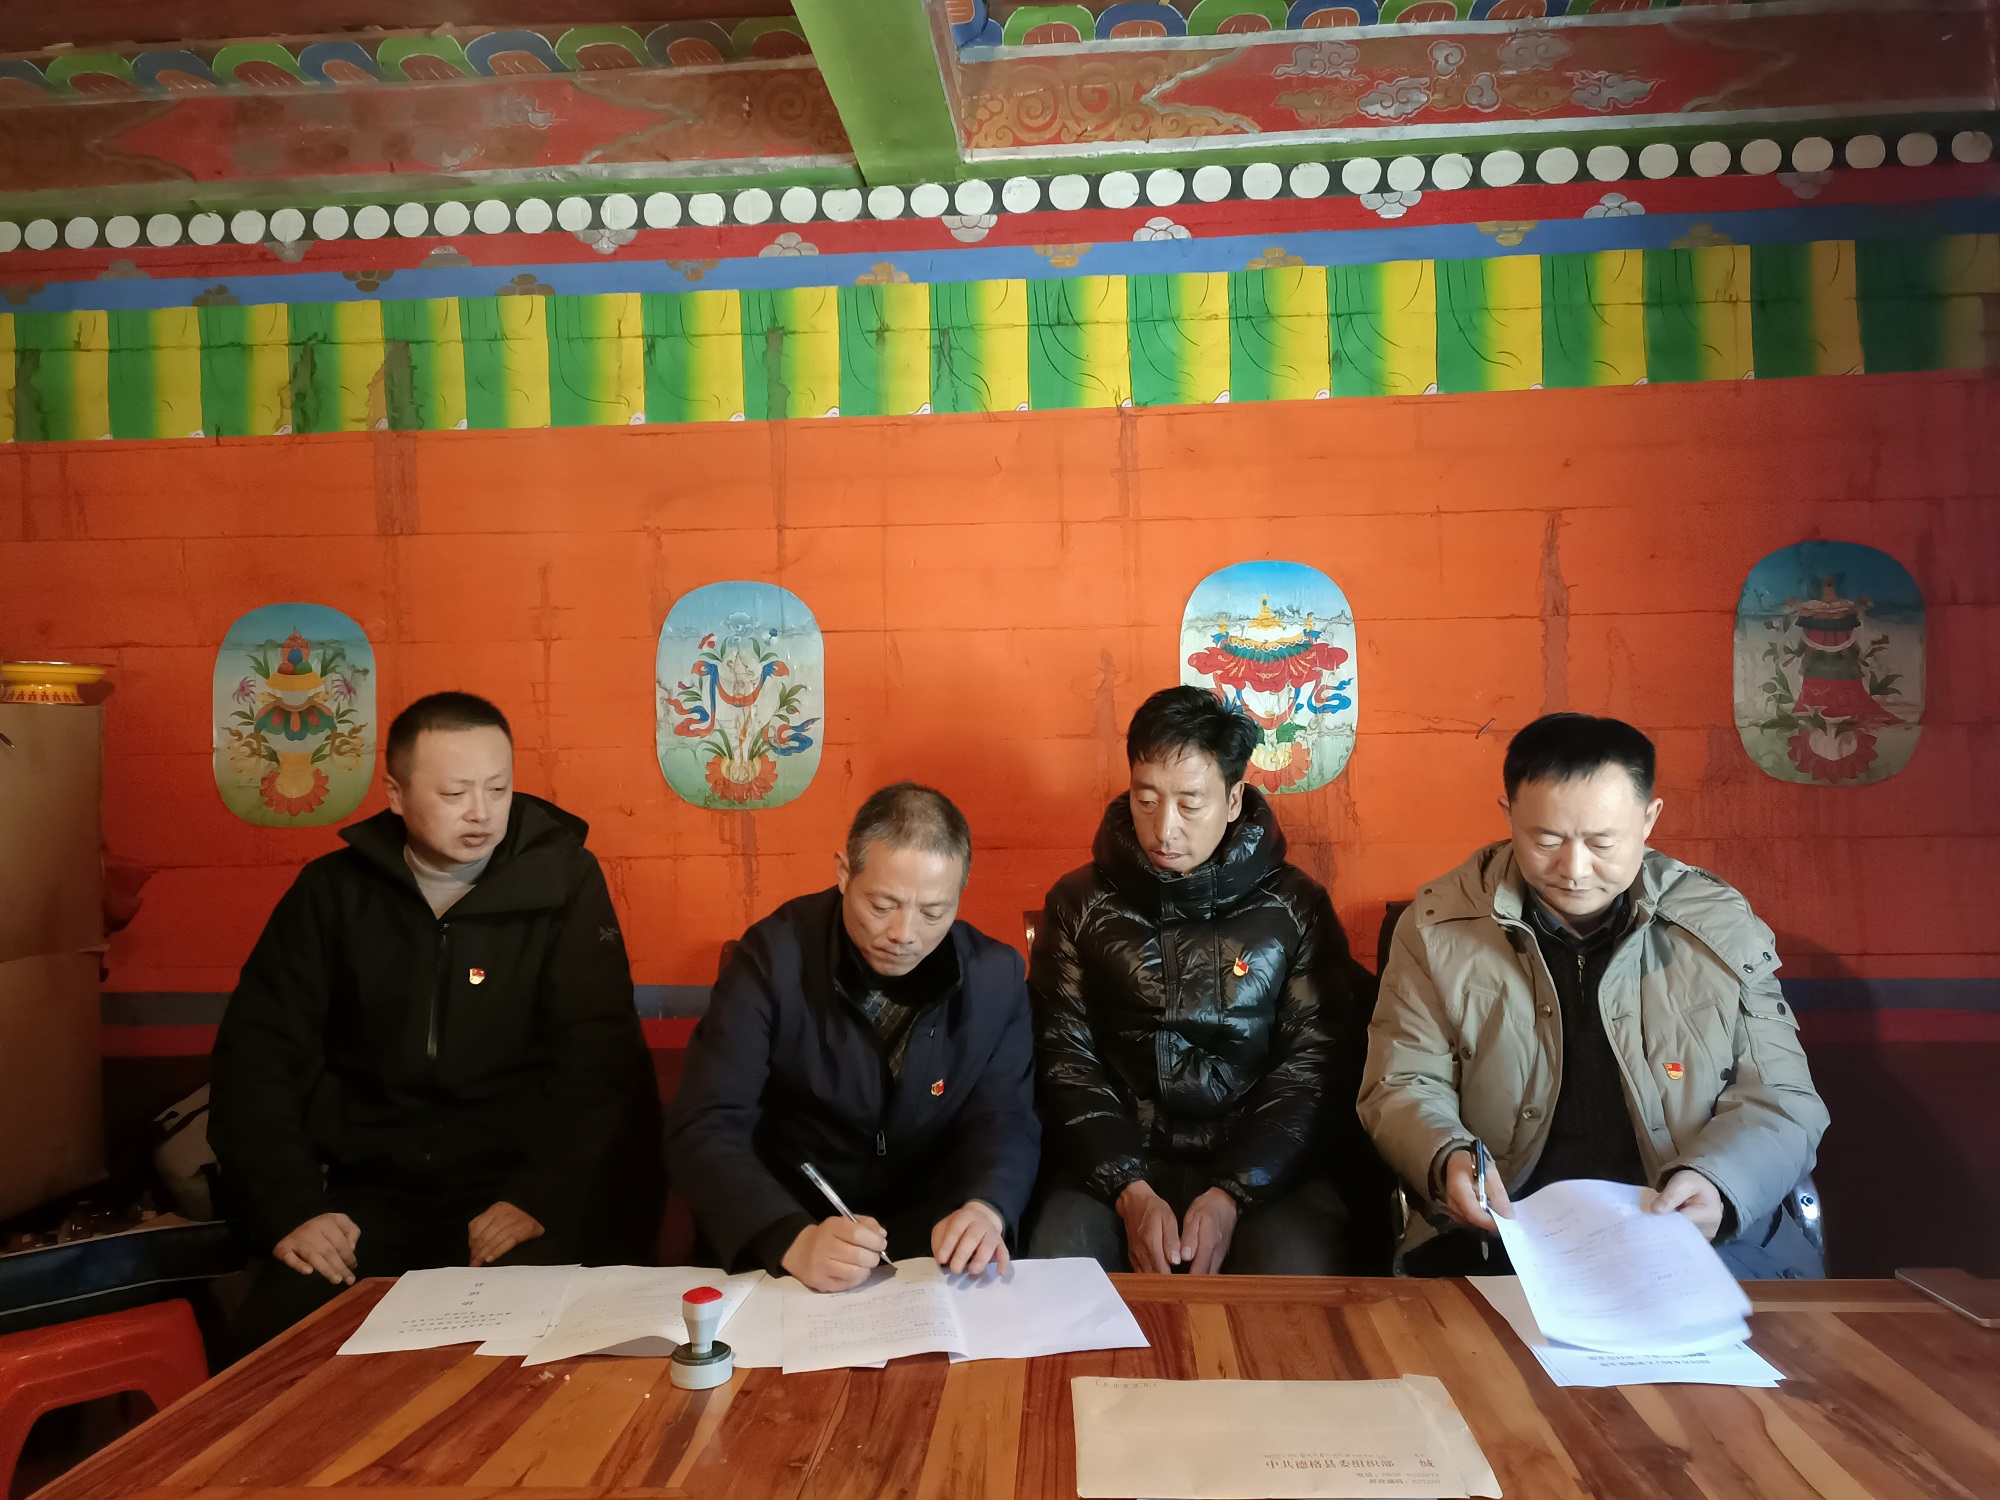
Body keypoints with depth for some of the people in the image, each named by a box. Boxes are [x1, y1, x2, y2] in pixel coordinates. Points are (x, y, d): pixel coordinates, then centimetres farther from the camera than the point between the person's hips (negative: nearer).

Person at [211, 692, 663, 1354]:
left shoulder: (562, 881, 0)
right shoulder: (335, 889, 7)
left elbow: (599, 1057, -6)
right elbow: (258, 1049, 5)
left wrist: (541, 1196, -19)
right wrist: (289, 1207, -8)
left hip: (510, 1179, -2)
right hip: (370, 1190, 3)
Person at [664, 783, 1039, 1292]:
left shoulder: (995, 977, -8)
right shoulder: (773, 957, -16)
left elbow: (1007, 1121, -4)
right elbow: (705, 1130, -20)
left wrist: (986, 1208, -28)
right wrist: (792, 1241, -38)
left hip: (932, 1237, 2)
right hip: (785, 1227, -1)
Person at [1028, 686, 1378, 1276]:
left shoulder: (1295, 907, 3)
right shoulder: (1080, 903, 6)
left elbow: (1315, 1067, -2)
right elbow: (1066, 1061, 1)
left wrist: (1232, 1195, -15)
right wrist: (1132, 1193, -13)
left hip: (1261, 1168, 0)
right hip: (1117, 1164, 1)